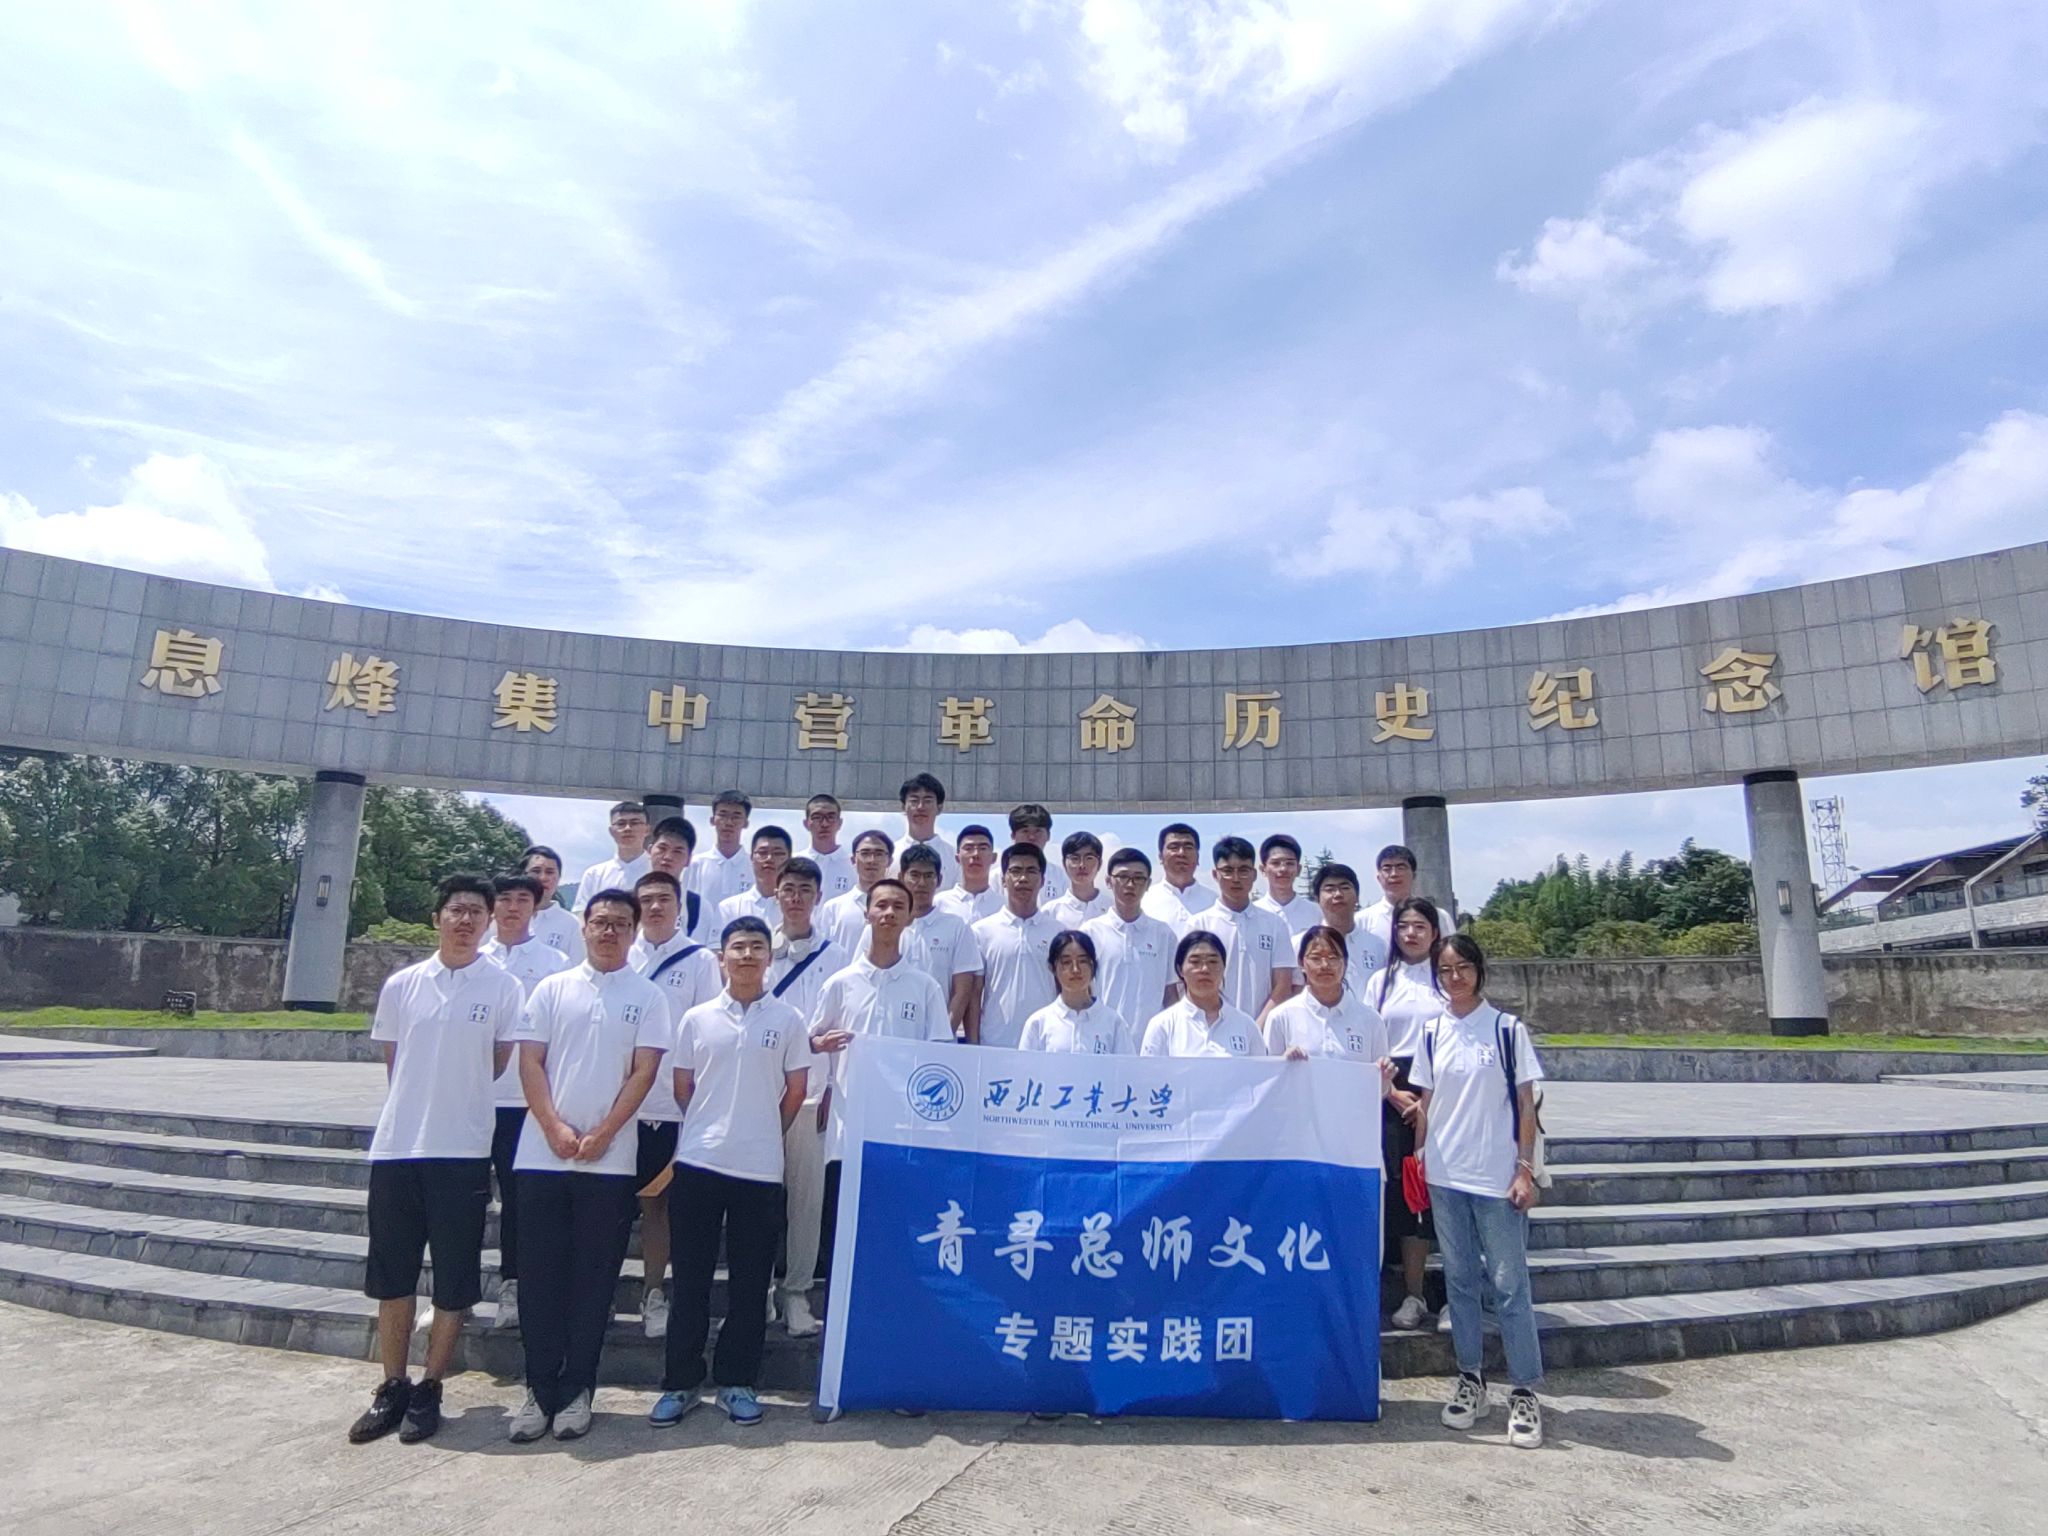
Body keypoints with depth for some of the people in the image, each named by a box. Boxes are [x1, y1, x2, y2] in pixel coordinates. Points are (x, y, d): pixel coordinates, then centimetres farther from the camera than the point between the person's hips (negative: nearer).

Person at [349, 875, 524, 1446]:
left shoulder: (503, 986, -4)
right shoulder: (401, 984, 5)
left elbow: (502, 1062, 4)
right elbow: (391, 1059, 15)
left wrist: (453, 1099, 8)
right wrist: (415, 1107, 11)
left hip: (462, 1150, -3)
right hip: (396, 1146, 3)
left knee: (454, 1283, 5)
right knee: (391, 1277, 12)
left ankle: (428, 1392, 21)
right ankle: (392, 1389, 27)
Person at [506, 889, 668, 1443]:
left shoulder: (648, 997, 3)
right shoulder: (553, 988, 8)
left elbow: (643, 1072, -2)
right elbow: (529, 1063, 3)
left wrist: (601, 1135, -10)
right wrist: (555, 1128, -9)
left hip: (610, 1159, -1)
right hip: (542, 1154, 2)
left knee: (594, 1277, 5)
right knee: (541, 1273, 7)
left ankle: (576, 1389, 17)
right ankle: (539, 1388, 19)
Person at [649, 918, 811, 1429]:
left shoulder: (788, 1020, 1)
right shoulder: (696, 1019, 4)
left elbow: (796, 1090, 6)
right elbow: (682, 1089, 11)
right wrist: (712, 1127, 11)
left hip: (760, 1168, -1)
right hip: (698, 1162, 1)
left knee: (751, 1281, 8)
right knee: (690, 1277, 8)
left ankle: (737, 1382, 21)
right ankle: (681, 1381, 20)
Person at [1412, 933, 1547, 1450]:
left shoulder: (1508, 1029, -4)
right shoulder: (1432, 1033, 6)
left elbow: (1525, 1104, -3)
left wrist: (1525, 1169, -8)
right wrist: (1418, 1158, 6)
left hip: (1497, 1177, -4)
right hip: (1445, 1176, 4)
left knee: (1509, 1284, 0)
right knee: (1459, 1280, 12)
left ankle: (1525, 1392, 11)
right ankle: (1471, 1380, 24)